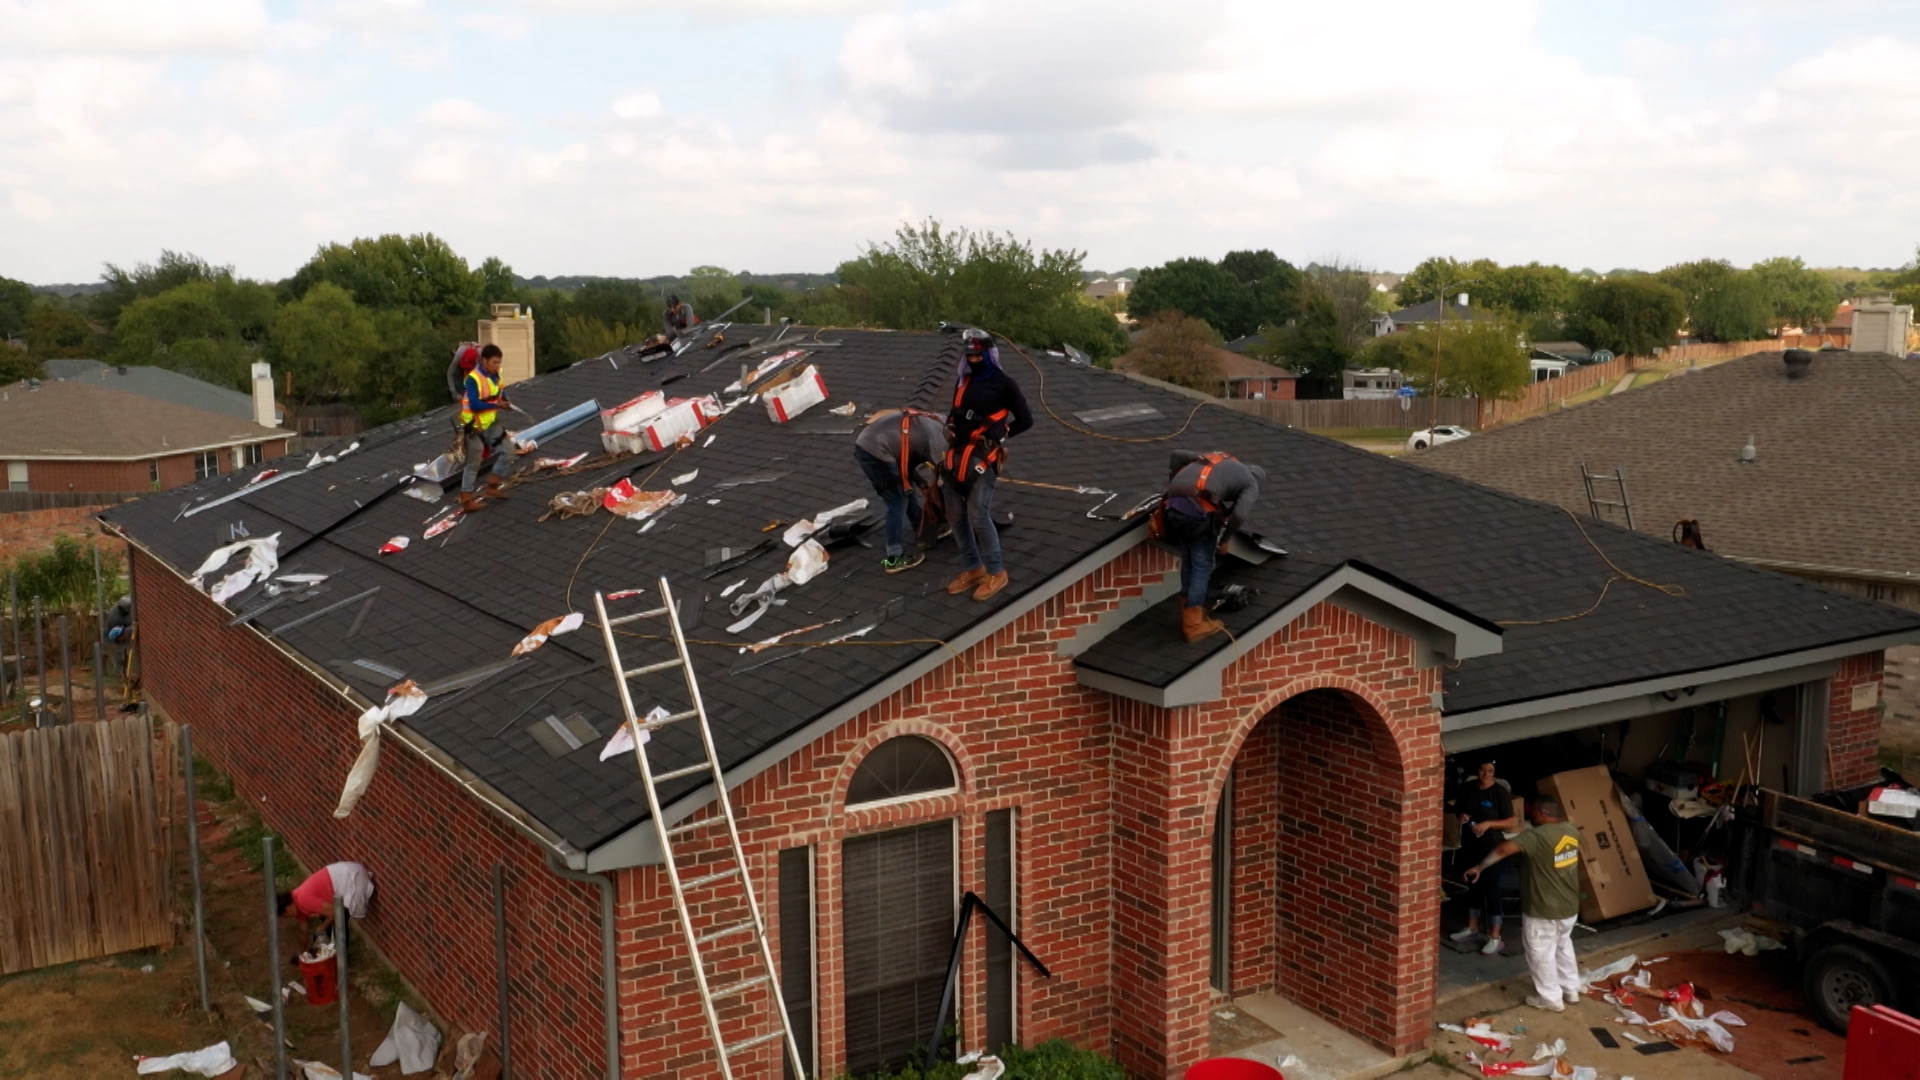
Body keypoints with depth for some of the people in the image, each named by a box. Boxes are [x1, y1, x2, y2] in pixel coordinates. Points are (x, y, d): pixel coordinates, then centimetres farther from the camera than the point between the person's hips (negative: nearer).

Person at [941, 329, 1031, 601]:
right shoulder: (963, 382, 15)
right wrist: (950, 428, 8)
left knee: (978, 517, -11)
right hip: (957, 454, 7)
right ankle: (972, 569, 23)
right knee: (956, 515, 9)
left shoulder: (1003, 383, -3)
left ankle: (996, 573, 4)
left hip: (982, 456, -7)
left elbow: (1025, 420, 0)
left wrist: (998, 435, -6)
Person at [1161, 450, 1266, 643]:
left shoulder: (1215, 459, 35)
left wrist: (1172, 488, 28)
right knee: (1202, 565, 7)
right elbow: (1239, 515, -4)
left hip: (1175, 504, 7)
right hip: (1197, 508, -6)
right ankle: (1194, 625, 9)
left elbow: (1178, 454, 25)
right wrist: (1224, 539, 11)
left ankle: (1189, 616, 28)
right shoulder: (1251, 484, 16)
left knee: (1188, 560, 20)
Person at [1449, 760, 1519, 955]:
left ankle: (1495, 938, 6)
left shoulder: (1500, 792, -13)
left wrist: (1488, 824, -24)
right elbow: (1457, 808, 17)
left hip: (1491, 849, -6)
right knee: (1473, 887, 19)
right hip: (1469, 847, 6)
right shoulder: (1467, 788, 2)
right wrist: (1461, 816, -6)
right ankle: (1472, 928, 34)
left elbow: (1511, 822, -12)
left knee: (1492, 891, -2)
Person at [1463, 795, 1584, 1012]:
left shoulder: (1536, 836, -24)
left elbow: (1504, 849, -34)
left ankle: (1550, 999, 19)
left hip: (1543, 910, -8)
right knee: (1563, 946, 26)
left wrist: (1479, 867, -27)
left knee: (1541, 953, 9)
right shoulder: (1572, 831, -1)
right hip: (1570, 906, 8)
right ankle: (1571, 990, 37)